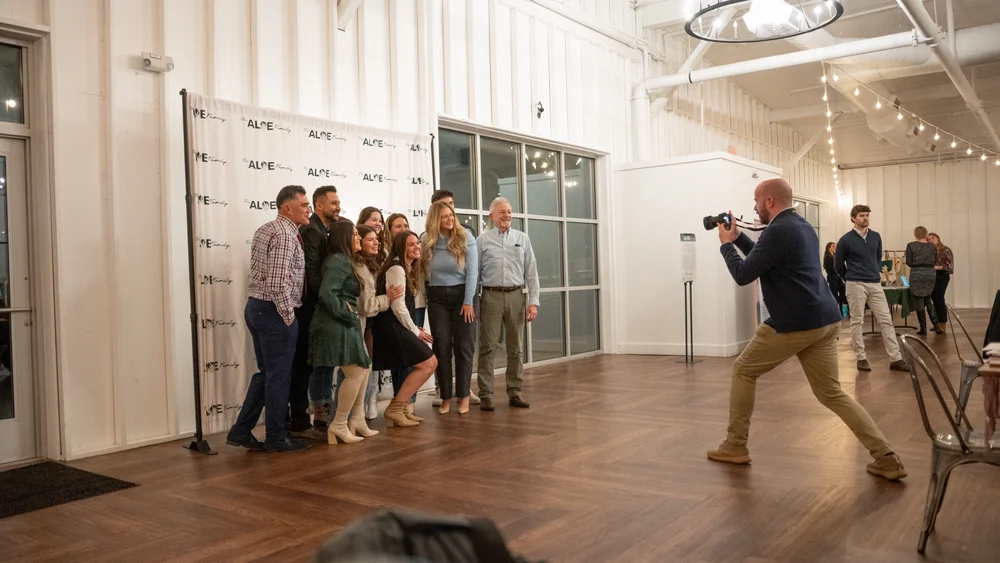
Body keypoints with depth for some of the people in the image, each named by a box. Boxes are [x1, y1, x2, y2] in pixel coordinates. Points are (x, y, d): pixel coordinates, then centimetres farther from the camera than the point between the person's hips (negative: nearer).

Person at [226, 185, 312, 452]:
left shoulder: (265, 230, 16)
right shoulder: (285, 234, -15)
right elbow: (278, 282, -23)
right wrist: (288, 316, -14)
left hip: (256, 307, 10)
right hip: (275, 311, -10)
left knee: (266, 373, 17)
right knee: (279, 376, 1)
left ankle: (241, 431, 19)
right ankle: (276, 438, 12)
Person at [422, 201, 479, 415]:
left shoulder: (465, 238, -4)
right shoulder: (427, 241, 3)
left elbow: (472, 271, -7)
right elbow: (422, 271, 7)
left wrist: (468, 302, -12)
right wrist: (424, 297, -5)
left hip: (461, 294, -2)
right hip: (436, 298, 2)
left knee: (463, 346, 1)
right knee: (442, 347, 3)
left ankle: (464, 396, 9)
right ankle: (445, 397, 11)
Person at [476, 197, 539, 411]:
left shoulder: (522, 239, 9)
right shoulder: (482, 240, 3)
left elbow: (531, 272, 7)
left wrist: (533, 301, 0)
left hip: (516, 296, 2)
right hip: (491, 296, -2)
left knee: (515, 348, 8)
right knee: (488, 347, -1)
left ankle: (514, 392, 17)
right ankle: (486, 394, 4)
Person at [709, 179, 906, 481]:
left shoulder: (778, 231, -14)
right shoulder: (802, 225, 18)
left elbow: (743, 275, -11)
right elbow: (763, 259, 29)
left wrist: (726, 244, 4)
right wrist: (738, 236, 23)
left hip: (795, 323, -9)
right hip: (825, 320, 9)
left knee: (743, 371, 9)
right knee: (832, 393, 11)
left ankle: (735, 446, 15)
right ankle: (886, 458, 4)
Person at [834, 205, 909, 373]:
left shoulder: (876, 237, 8)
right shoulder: (846, 239, -6)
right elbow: (838, 264, 3)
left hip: (875, 284, 4)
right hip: (856, 285, -4)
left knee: (886, 320, 0)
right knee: (857, 322, 1)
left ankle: (895, 359, 2)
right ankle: (861, 358, 9)